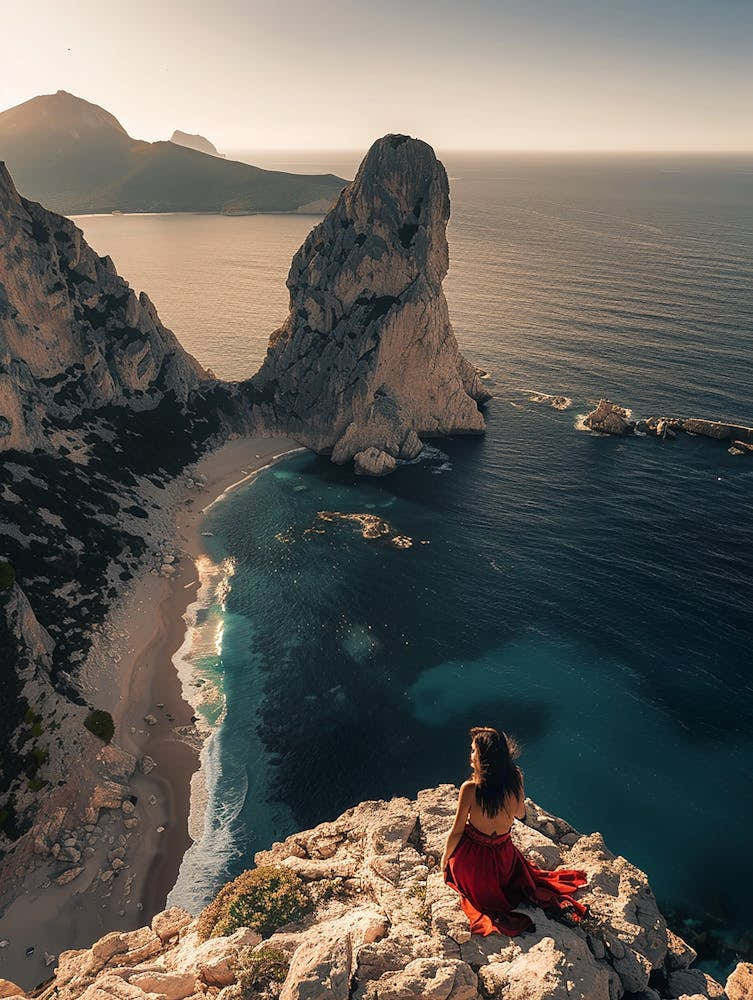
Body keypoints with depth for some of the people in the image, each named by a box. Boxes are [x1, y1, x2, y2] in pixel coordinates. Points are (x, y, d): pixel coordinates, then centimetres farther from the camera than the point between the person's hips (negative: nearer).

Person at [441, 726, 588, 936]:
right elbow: (520, 814, 4)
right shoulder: (515, 779, -16)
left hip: (472, 858, -3)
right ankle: (559, 903, 4)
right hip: (504, 854, 4)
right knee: (522, 878, 32)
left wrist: (445, 858, 3)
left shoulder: (470, 789, -29)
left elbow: (457, 832, -15)